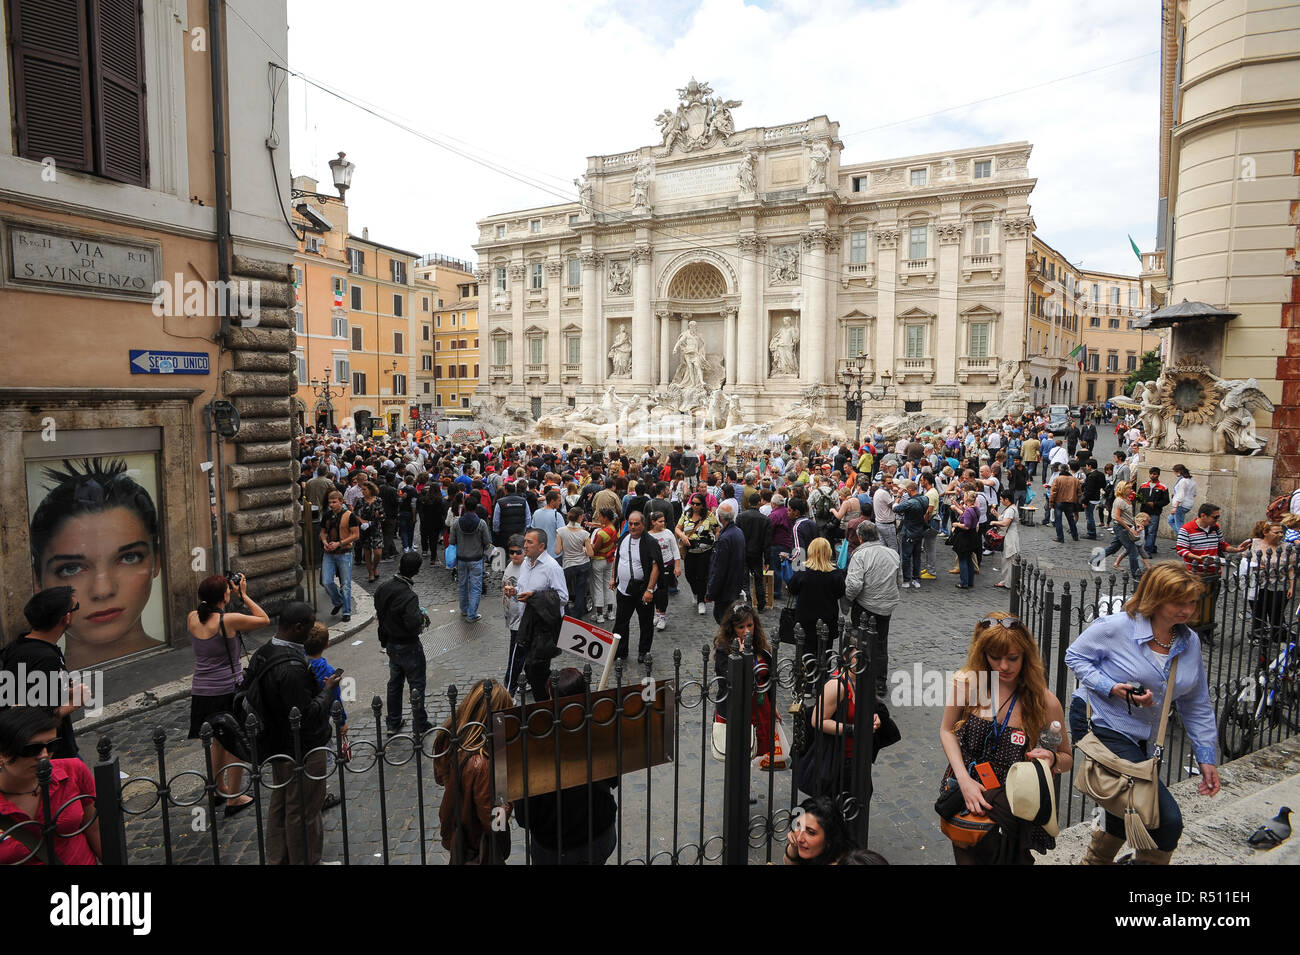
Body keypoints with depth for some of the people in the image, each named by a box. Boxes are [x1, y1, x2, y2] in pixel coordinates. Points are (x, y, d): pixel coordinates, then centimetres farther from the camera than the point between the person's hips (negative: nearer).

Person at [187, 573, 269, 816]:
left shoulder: (192, 618, -3)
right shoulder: (229, 620, -20)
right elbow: (264, 620, -7)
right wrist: (244, 594, -3)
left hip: (201, 693, 6)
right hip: (229, 691, -6)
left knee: (218, 740, 26)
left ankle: (219, 789, 41)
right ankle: (234, 798, 19)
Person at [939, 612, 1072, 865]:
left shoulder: (1045, 702, -12)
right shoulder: (967, 683, -11)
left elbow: (1067, 759, 3)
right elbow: (947, 731, 3)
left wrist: (1052, 758, -21)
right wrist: (964, 780, -9)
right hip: (965, 796, 1)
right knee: (968, 857, 8)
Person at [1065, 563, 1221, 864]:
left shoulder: (1190, 642, 1)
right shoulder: (1117, 627, -20)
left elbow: (1197, 706, 8)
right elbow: (1075, 655, -9)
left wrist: (1207, 757, 6)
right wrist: (1112, 688, -23)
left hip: (1136, 737, 8)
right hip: (1099, 723, -8)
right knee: (1167, 818, -11)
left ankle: (1097, 858, 48)